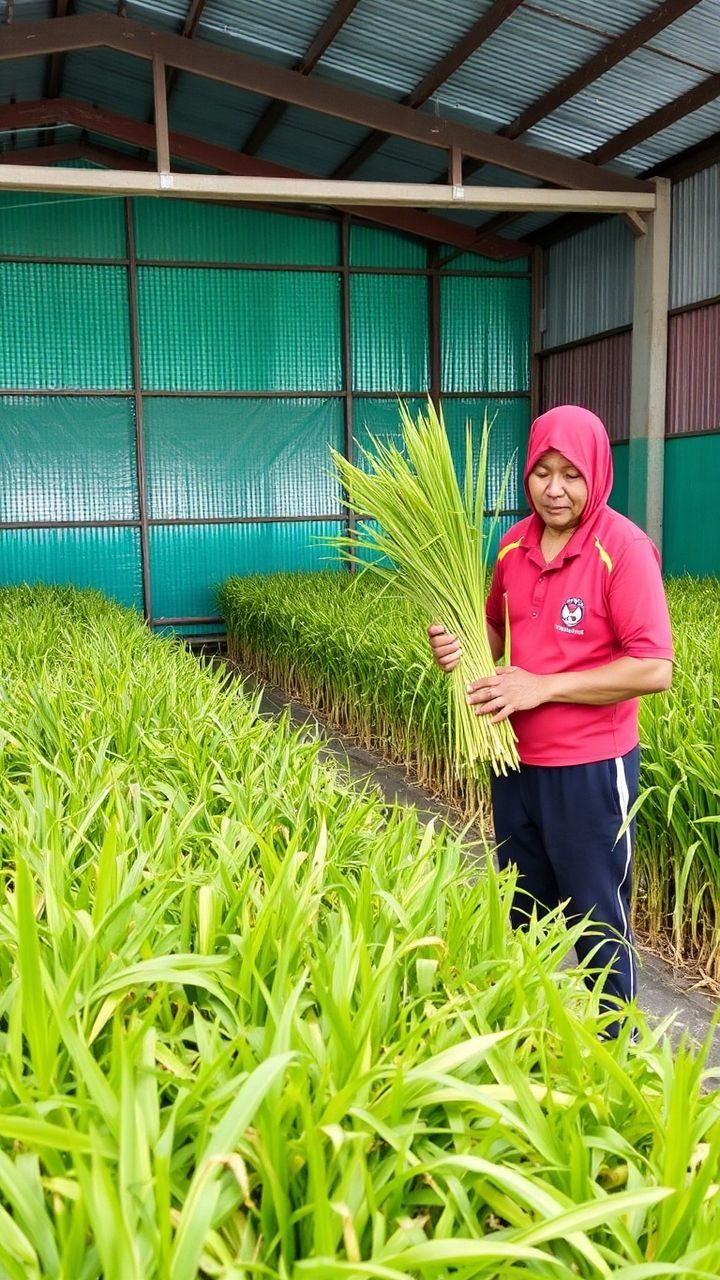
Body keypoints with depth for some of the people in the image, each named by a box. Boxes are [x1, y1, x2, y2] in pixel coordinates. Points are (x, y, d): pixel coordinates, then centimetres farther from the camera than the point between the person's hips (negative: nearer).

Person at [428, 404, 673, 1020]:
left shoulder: (624, 548, -16)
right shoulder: (515, 542, 2)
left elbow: (654, 668, -21)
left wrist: (542, 686, -22)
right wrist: (461, 643, -7)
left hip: (591, 770, -6)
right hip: (516, 761, 6)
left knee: (598, 924, 9)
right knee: (521, 916, 20)